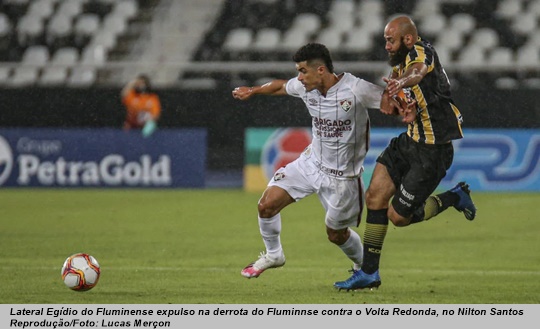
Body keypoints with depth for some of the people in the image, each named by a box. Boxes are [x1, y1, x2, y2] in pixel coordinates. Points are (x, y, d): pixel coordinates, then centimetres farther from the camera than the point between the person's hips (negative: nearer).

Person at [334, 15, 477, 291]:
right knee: (375, 196, -1)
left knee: (398, 215, -1)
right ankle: (368, 273, 6)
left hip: (432, 151, -9)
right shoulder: (401, 62, 8)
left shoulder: (421, 51, -20)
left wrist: (400, 81, -68)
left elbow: (418, 71, -44)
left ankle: (454, 198, 19)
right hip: (410, 141, 9)